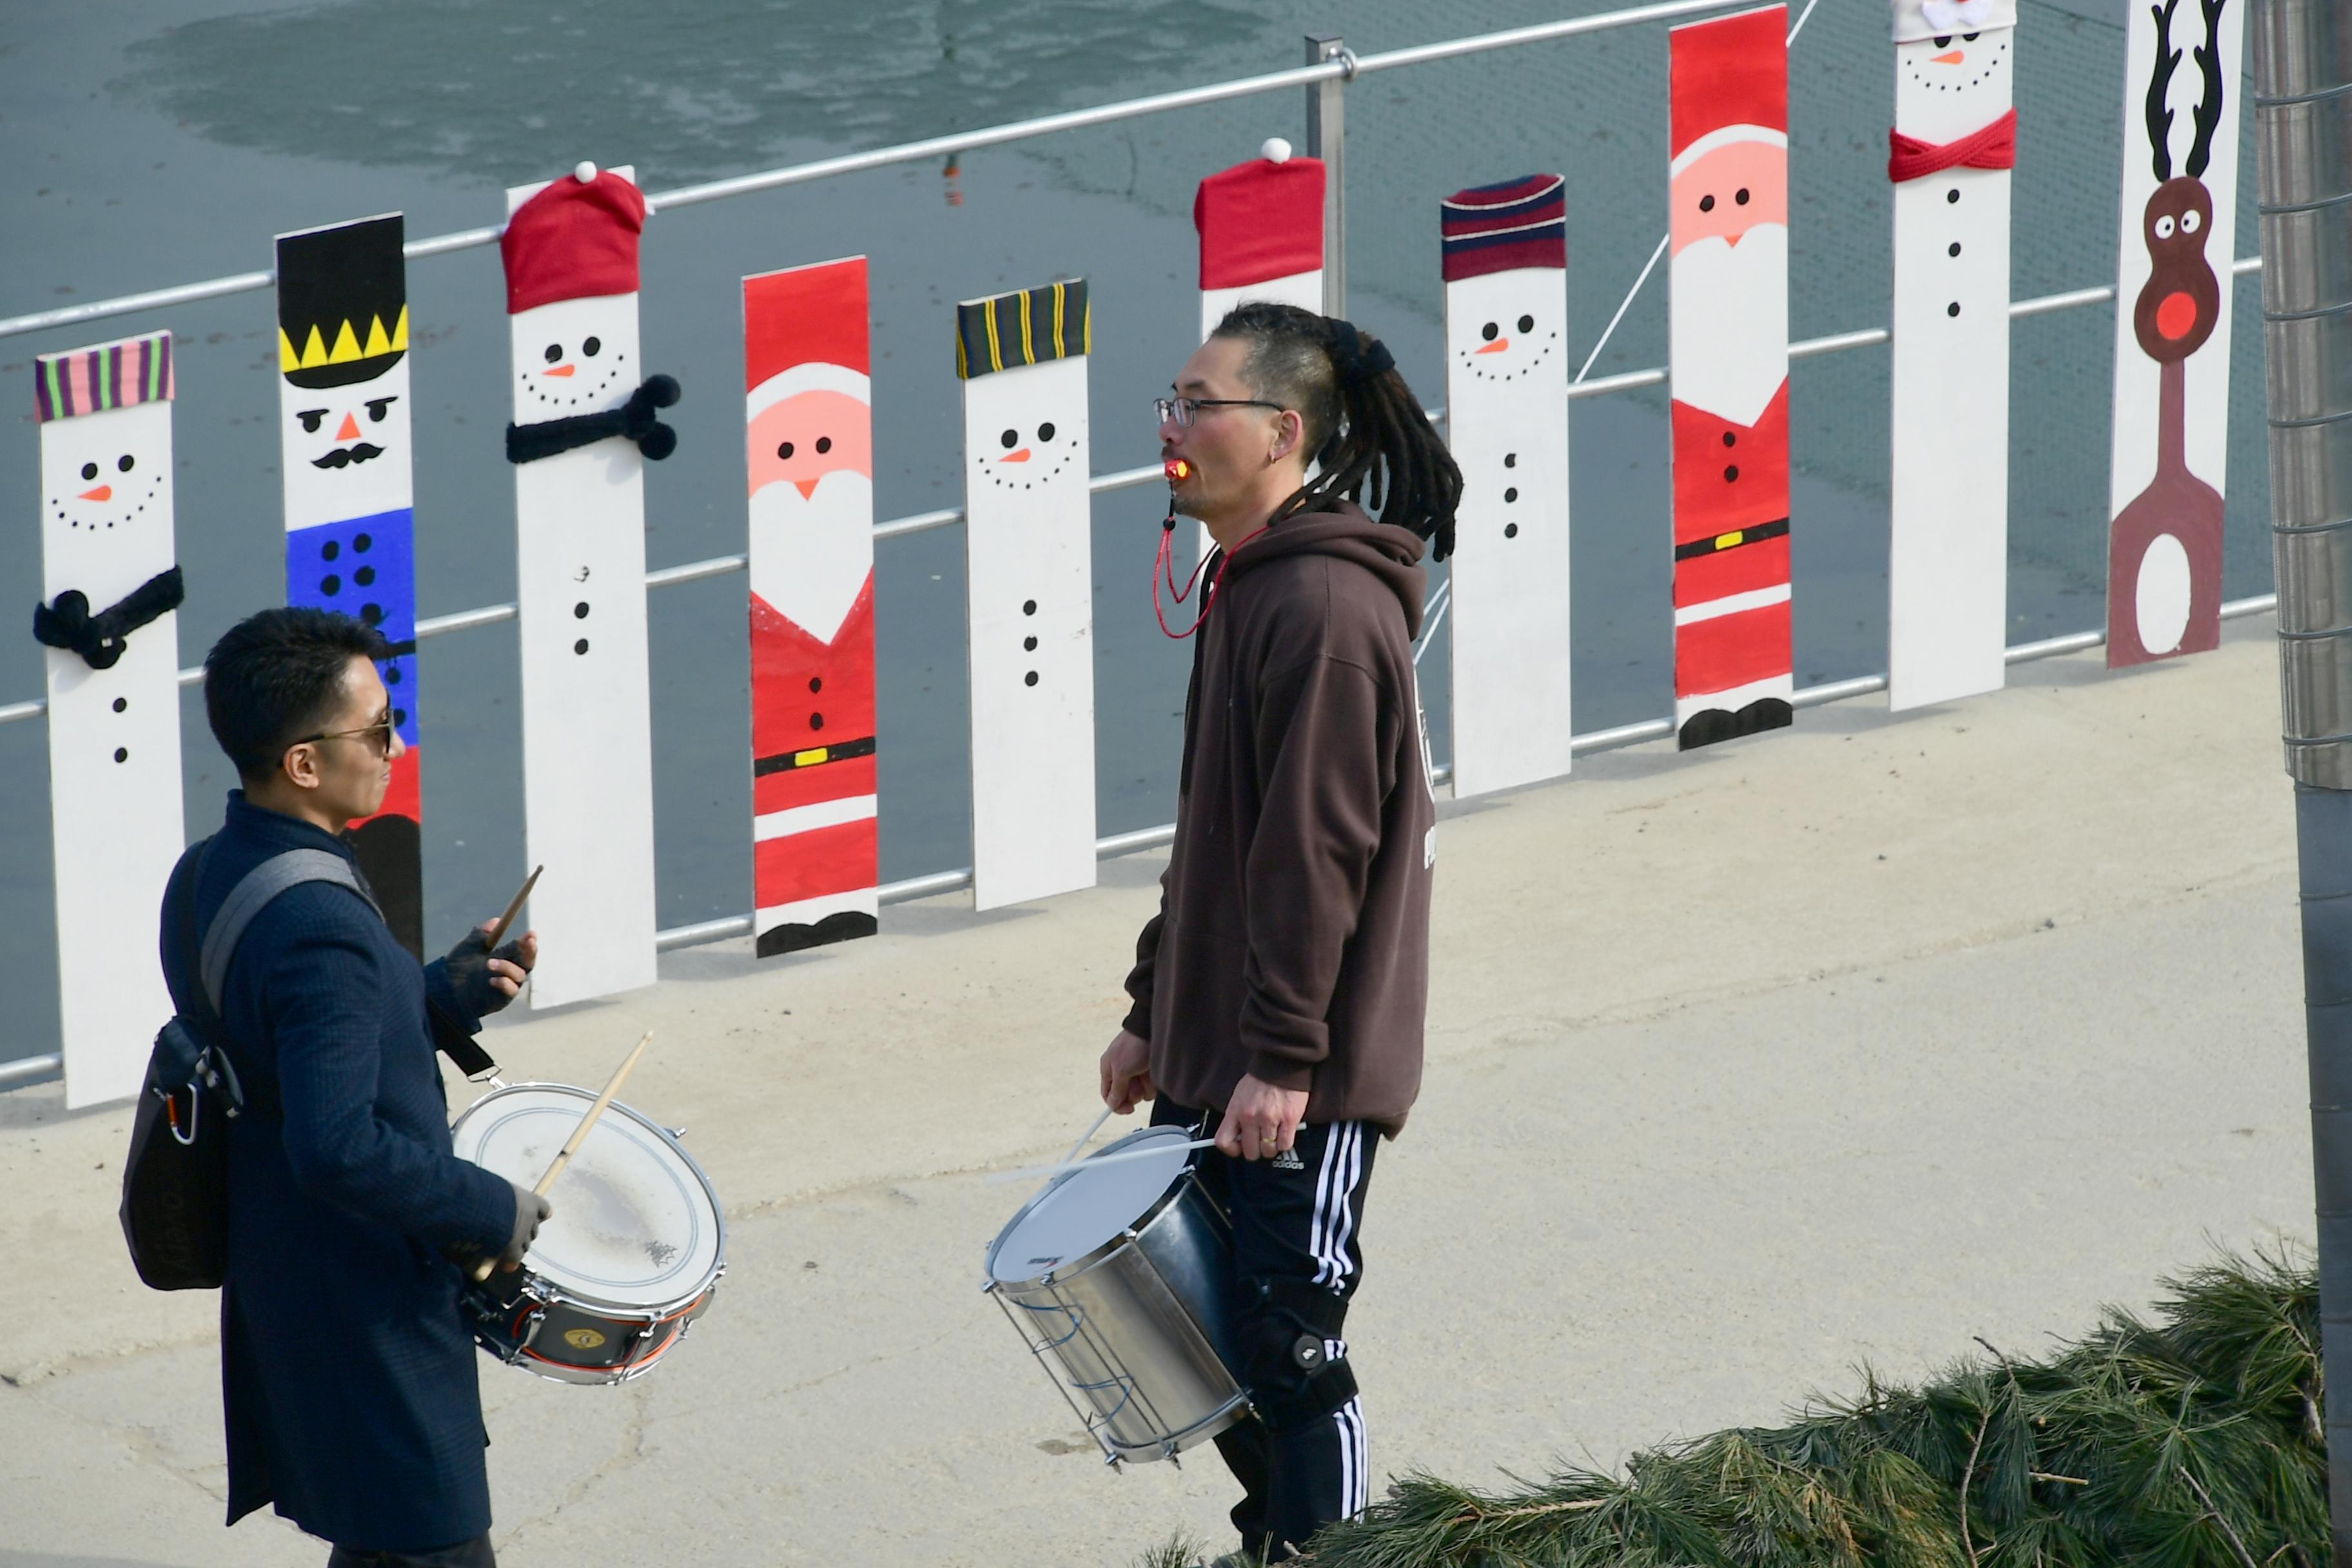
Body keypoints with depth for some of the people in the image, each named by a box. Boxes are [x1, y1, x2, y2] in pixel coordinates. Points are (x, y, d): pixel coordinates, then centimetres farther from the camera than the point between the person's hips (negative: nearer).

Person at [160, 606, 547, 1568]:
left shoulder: (206, 876, 4)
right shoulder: (319, 927, -27)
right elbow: (337, 1150, -32)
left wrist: (446, 993, 7)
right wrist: (492, 1209, -20)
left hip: (278, 1298, 10)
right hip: (370, 1326, -10)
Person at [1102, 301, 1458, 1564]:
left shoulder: (1325, 605, -16)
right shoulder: (1244, 587, 15)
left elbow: (1319, 851, -21)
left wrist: (1282, 1057, -22)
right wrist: (1154, 1015, 22)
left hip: (1299, 1085, -10)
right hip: (1215, 1059, 10)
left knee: (1290, 1350, -7)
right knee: (1217, 1338, 14)